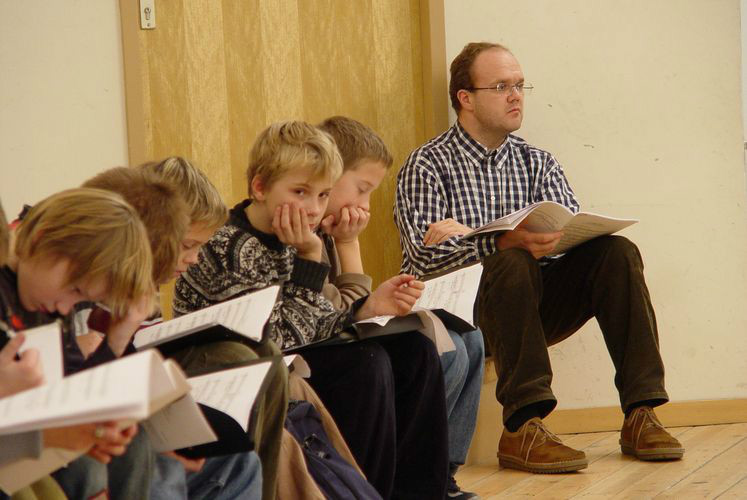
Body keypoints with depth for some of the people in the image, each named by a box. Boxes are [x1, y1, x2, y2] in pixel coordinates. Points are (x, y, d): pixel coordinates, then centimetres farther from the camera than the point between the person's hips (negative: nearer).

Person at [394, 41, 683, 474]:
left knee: (616, 252, -16)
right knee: (512, 264, -35)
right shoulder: (427, 166, -1)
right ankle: (522, 428, -41)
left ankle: (641, 414, -24)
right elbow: (425, 256, -14)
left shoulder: (537, 163, 15)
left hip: (535, 309, 5)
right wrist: (505, 242, -31)